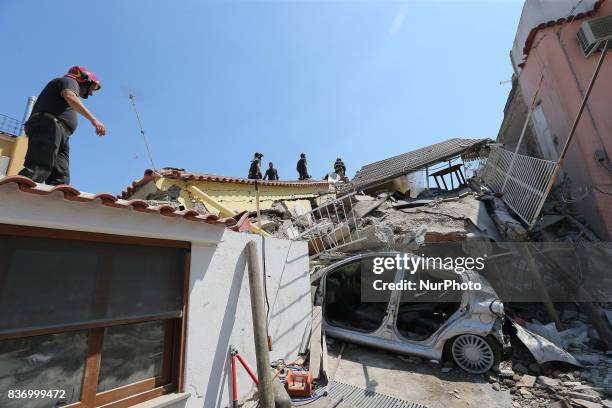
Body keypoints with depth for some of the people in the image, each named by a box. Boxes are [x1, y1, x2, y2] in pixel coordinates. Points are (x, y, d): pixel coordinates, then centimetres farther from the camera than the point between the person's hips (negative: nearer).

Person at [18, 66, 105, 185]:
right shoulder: (69, 81, 13)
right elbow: (70, 97, -12)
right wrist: (93, 119, -22)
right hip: (49, 125, -9)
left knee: (60, 178, -8)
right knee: (37, 169, -25)